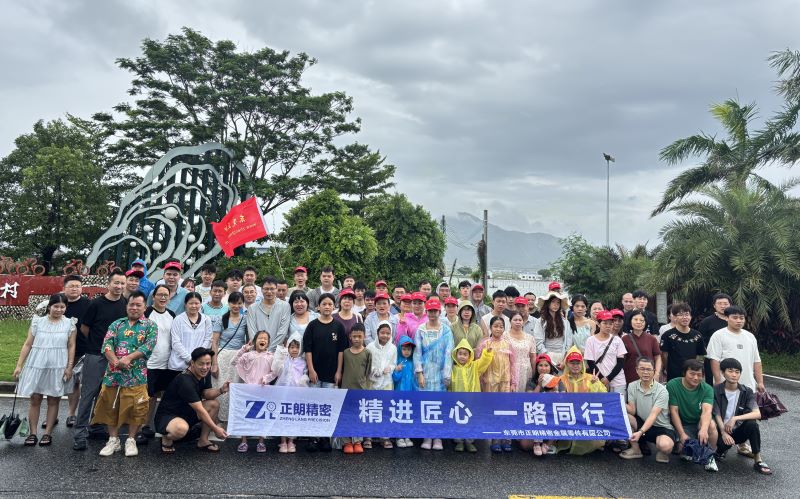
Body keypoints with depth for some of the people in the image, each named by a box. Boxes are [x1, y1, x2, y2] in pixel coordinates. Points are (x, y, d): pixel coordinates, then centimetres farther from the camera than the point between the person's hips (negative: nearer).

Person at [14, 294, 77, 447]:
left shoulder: (70, 324, 1)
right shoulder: (37, 322, 3)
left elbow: (71, 347, 1)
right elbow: (27, 345, 5)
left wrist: (69, 367, -6)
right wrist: (19, 365, 2)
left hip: (58, 367, -1)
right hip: (37, 365, 1)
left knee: (53, 400, 5)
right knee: (35, 399, 4)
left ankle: (48, 433, 14)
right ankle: (32, 433, 13)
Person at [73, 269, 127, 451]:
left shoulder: (126, 304, 4)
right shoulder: (97, 303, -7)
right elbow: (84, 328, 1)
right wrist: (96, 342, 9)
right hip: (95, 355, -4)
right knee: (88, 393, -3)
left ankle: (97, 426, 24)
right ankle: (80, 431, 2)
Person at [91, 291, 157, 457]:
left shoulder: (150, 325, 5)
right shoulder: (116, 324, 13)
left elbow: (148, 346, -8)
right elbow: (107, 344, 1)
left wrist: (128, 358, -20)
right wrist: (115, 361, -17)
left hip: (136, 374, -3)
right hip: (113, 372, 3)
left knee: (134, 408, -2)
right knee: (110, 407, 7)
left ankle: (131, 440, 15)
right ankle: (113, 440, 22)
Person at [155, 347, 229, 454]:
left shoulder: (204, 373, -3)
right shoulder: (185, 381, -29)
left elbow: (206, 394, 0)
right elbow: (199, 410, -29)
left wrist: (221, 390, -20)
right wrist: (215, 428, -28)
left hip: (186, 411, 9)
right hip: (167, 416, -9)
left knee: (214, 404, -8)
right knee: (181, 429, -39)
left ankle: (203, 441, 1)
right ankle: (166, 438, -4)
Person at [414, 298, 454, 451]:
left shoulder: (446, 330, 2)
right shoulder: (421, 329, 4)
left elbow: (448, 352, -2)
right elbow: (417, 351, 1)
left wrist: (447, 374, -8)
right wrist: (419, 373, -6)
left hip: (440, 371, 0)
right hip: (425, 371, 1)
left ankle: (438, 438, 6)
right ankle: (427, 437, 9)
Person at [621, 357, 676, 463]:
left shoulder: (661, 391, -18)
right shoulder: (632, 386, -4)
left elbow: (653, 415, -27)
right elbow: (632, 410, -8)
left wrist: (640, 432, -42)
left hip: (661, 427, -4)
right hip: (642, 423, 4)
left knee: (665, 445, -36)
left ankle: (663, 451, 4)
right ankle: (636, 449, -4)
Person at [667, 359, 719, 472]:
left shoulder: (707, 389, -10)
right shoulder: (672, 385, -12)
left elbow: (707, 411, -27)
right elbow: (674, 411, -13)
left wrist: (704, 429, -47)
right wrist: (682, 434, -22)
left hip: (699, 423, 1)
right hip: (682, 425, -1)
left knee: (711, 425, -33)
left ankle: (710, 456, -7)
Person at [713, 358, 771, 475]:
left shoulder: (746, 392, -3)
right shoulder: (716, 390, -7)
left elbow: (757, 414, -17)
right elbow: (717, 415, -11)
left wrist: (735, 418, -28)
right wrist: (724, 433, -25)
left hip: (738, 430, 2)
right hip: (722, 430, -2)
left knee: (752, 424, -29)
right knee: (724, 443, -34)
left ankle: (758, 461, -15)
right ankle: (722, 448, 4)